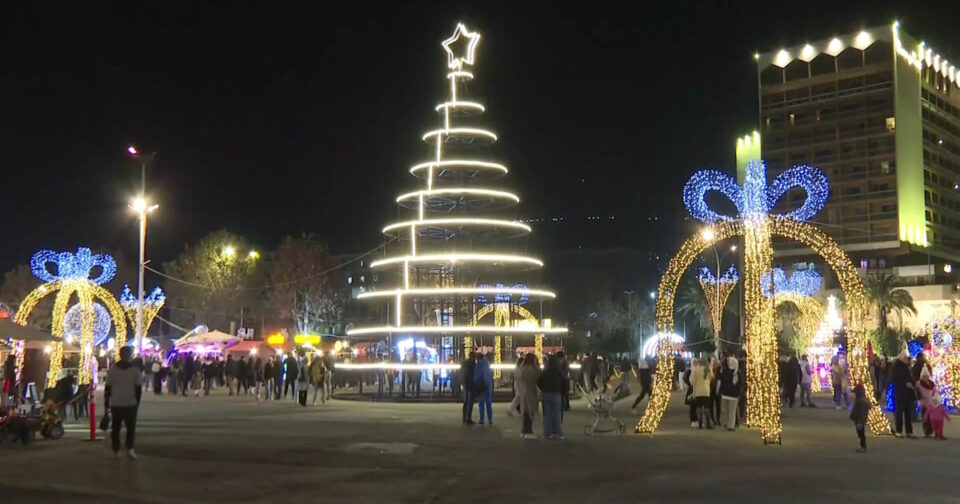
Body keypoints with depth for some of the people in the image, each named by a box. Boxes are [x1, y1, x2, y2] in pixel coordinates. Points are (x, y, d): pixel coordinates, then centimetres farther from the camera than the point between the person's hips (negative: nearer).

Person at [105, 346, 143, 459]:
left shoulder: (112, 369, -2)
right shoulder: (136, 370, -5)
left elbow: (108, 387, -2)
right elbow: (139, 388, -4)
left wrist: (106, 402, 6)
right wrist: (137, 402, 6)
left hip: (115, 404, 1)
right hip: (131, 404, -1)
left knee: (115, 428, 12)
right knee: (131, 427, 9)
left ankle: (116, 451, 14)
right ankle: (130, 449, -6)